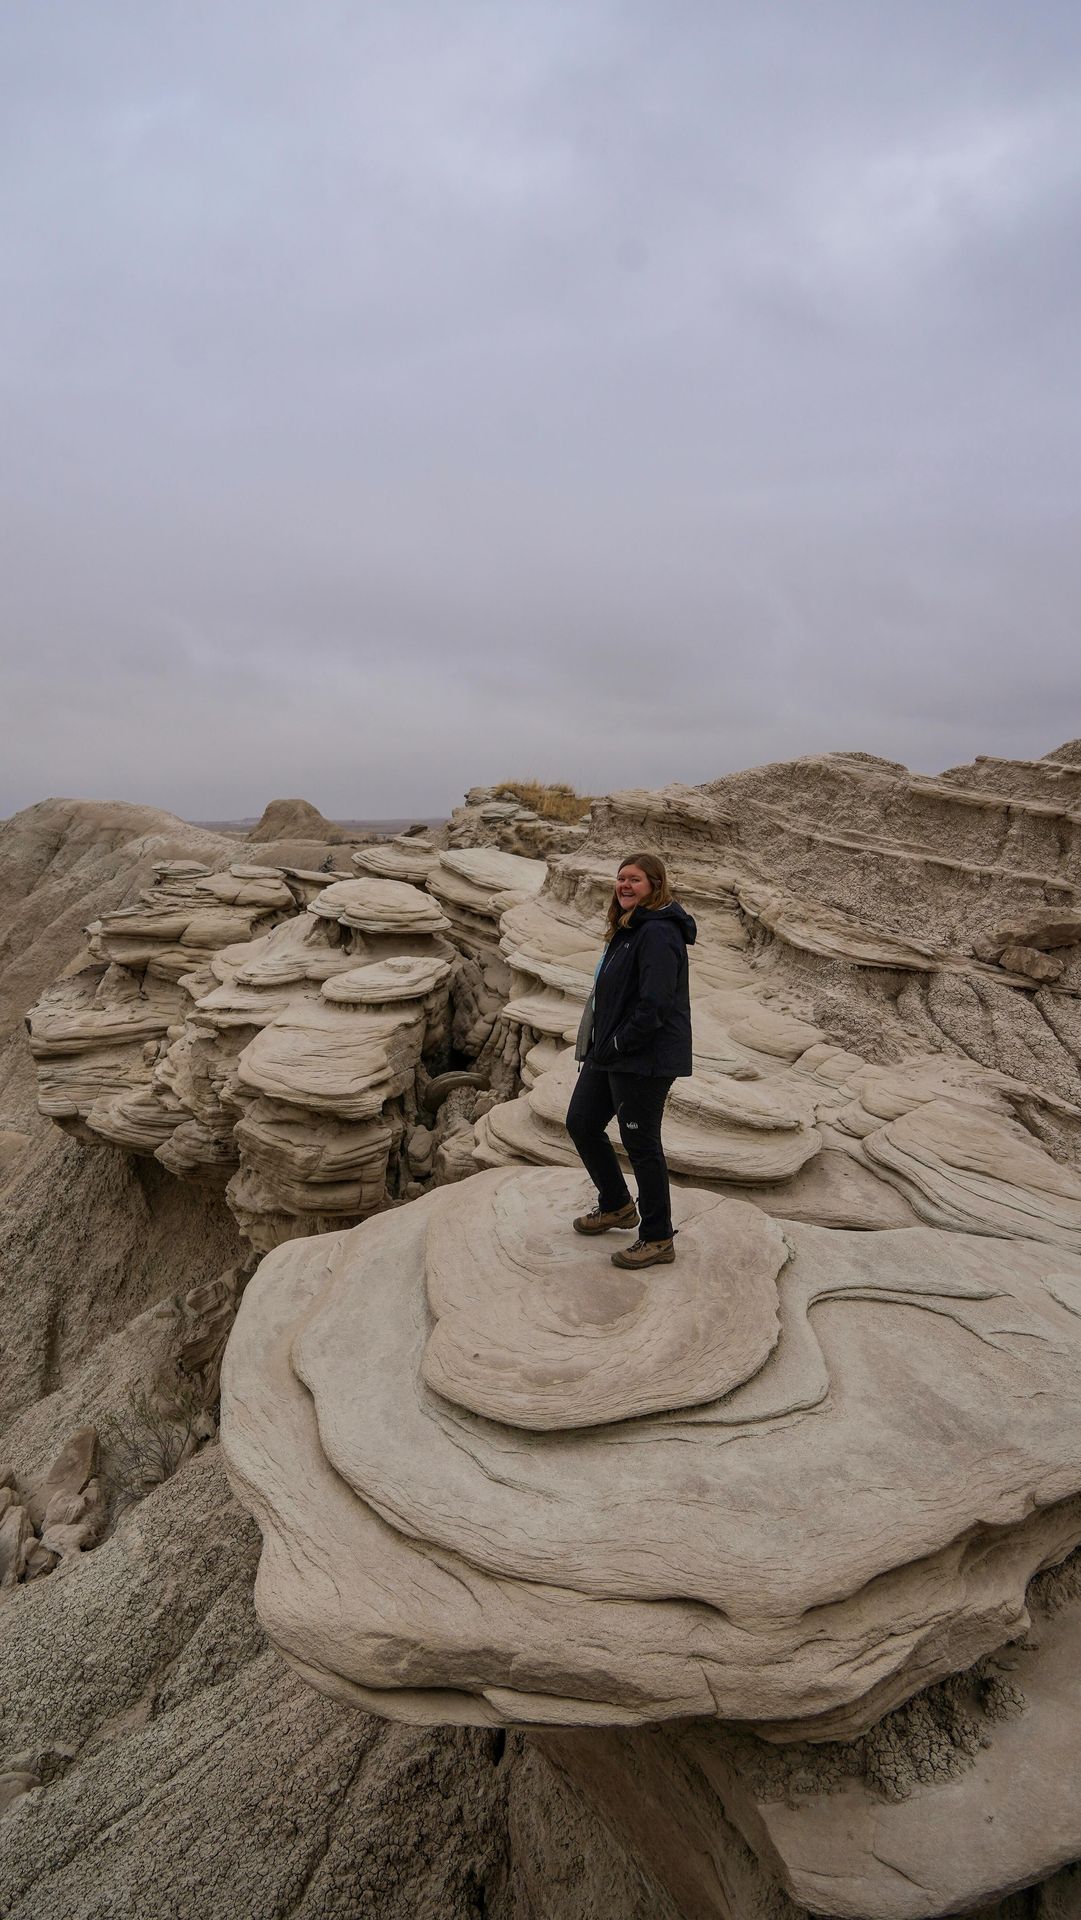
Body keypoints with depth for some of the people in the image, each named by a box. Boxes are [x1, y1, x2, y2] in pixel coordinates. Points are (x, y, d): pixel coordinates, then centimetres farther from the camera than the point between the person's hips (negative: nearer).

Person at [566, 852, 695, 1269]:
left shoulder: (658, 934, -20)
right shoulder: (628, 927, 12)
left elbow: (654, 1006, -26)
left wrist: (615, 1045, -17)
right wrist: (599, 1046, 12)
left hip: (645, 1059, -10)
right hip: (610, 1051, 11)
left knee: (641, 1144, 1)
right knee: (581, 1123, 18)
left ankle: (658, 1241, 18)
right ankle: (617, 1206, 38)